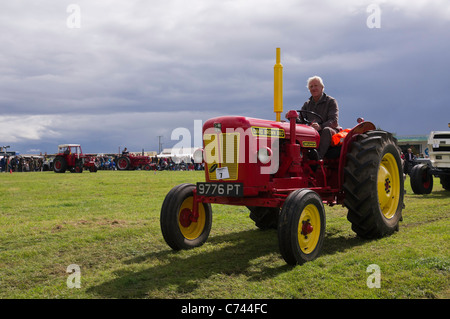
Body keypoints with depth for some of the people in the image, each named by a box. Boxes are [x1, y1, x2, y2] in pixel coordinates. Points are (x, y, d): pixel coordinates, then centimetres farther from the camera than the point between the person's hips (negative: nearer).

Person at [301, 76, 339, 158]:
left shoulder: (331, 101, 3)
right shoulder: (307, 104, 18)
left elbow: (334, 121, -11)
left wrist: (320, 126, -32)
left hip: (330, 131, -3)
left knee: (326, 130, -39)